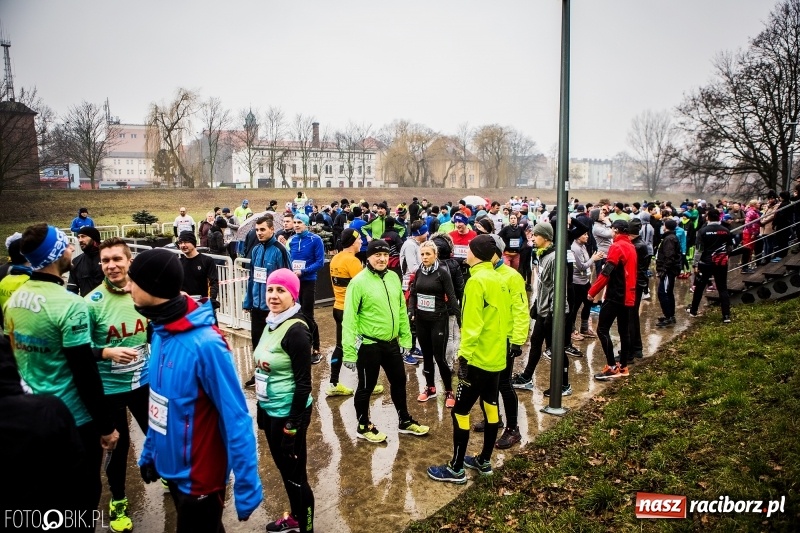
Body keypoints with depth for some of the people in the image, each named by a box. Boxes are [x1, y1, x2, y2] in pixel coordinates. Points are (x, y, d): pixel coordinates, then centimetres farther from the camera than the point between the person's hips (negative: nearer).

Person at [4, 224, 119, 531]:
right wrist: (106, 424, -14)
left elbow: (15, 357, 12)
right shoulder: (69, 304, -23)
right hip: (74, 419, -8)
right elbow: (86, 374, -23)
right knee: (82, 495, 10)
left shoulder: (14, 300, 1)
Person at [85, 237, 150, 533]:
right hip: (108, 387, -2)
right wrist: (107, 352, -26)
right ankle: (117, 501, 37)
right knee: (117, 444, 13)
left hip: (144, 381, 3)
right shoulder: (92, 302, -16)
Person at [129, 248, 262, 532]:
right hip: (170, 466, 7)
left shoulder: (205, 343, -28)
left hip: (199, 476, -7)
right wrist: (149, 452, 11)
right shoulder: (161, 332, -3)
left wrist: (246, 488, -23)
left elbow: (236, 420, -25)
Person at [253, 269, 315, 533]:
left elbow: (303, 382, -21)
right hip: (269, 410, 9)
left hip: (289, 413, -9)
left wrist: (293, 423, -19)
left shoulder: (296, 329, -22)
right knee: (283, 467, 23)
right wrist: (260, 408, 18)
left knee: (295, 473, 5)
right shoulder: (271, 323, 4)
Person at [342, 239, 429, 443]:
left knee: (399, 381, 20)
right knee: (366, 387, 10)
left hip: (392, 343, 7)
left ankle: (405, 421, 40)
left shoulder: (393, 278, 3)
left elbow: (402, 310, 12)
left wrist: (405, 338, 12)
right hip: (369, 345, -6)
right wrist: (349, 351, -19)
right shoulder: (359, 282, -16)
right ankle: (363, 427, 30)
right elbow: (349, 318, -17)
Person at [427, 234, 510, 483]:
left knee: (460, 411, 0)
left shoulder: (476, 281, -19)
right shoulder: (499, 280, 6)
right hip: (497, 356, 9)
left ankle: (456, 469, 8)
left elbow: (472, 325, -22)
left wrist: (464, 356, -18)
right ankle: (484, 461, 28)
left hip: (478, 358, -9)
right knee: (490, 406, 16)